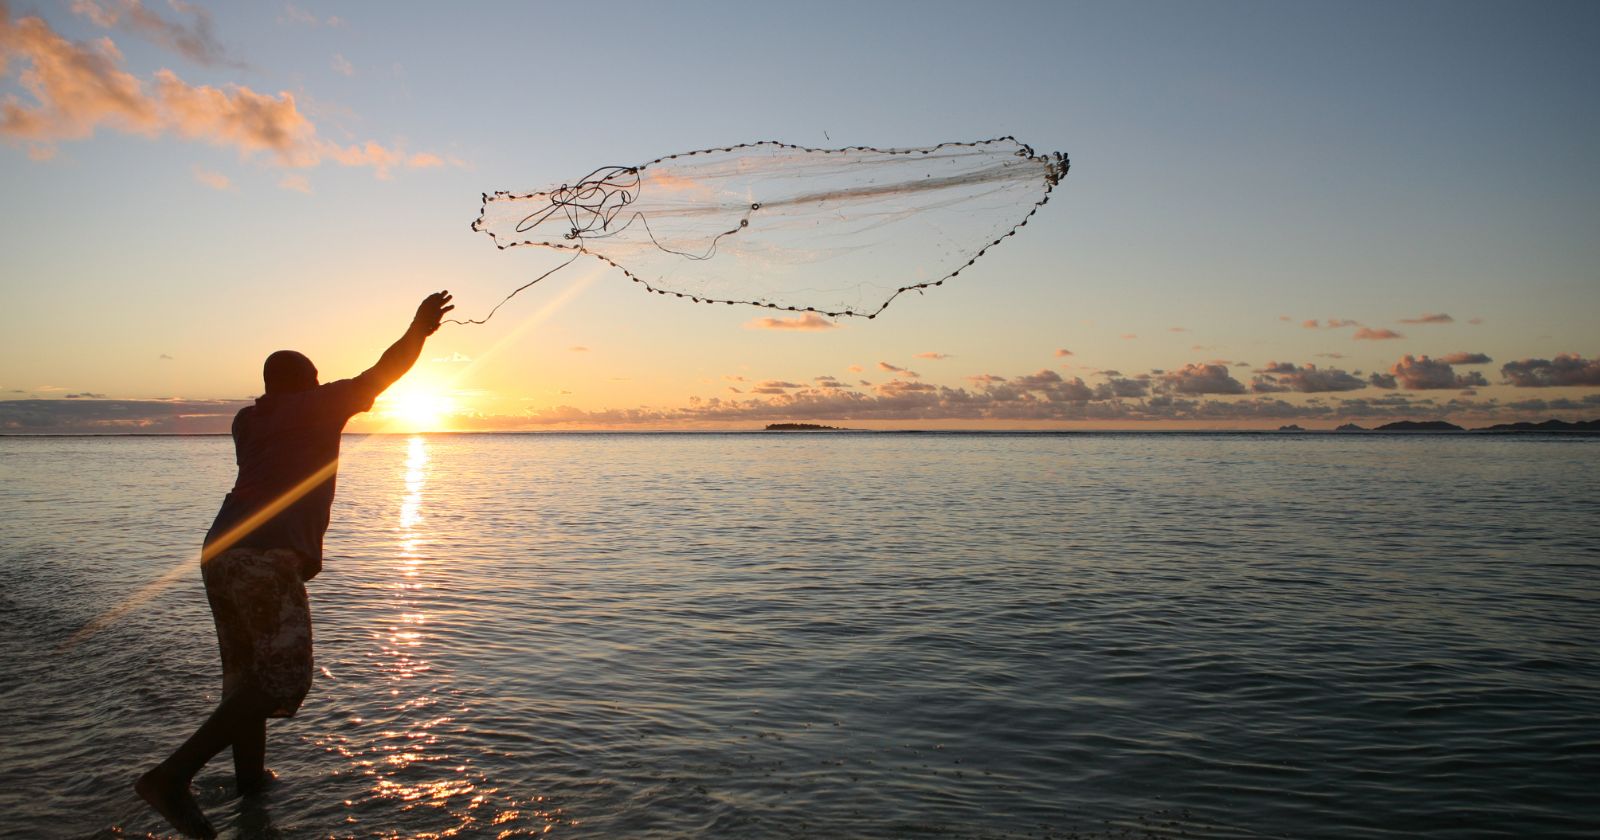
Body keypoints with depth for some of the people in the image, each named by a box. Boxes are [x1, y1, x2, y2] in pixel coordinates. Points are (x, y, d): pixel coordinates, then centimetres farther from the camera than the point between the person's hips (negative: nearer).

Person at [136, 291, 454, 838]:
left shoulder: (247, 421, 21)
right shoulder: (314, 407, 4)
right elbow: (382, 374, 8)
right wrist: (420, 328, 19)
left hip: (220, 552, 8)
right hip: (268, 558, -8)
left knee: (247, 667, 20)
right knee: (281, 680, -6)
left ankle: (250, 774, 31)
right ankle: (172, 776, -15)